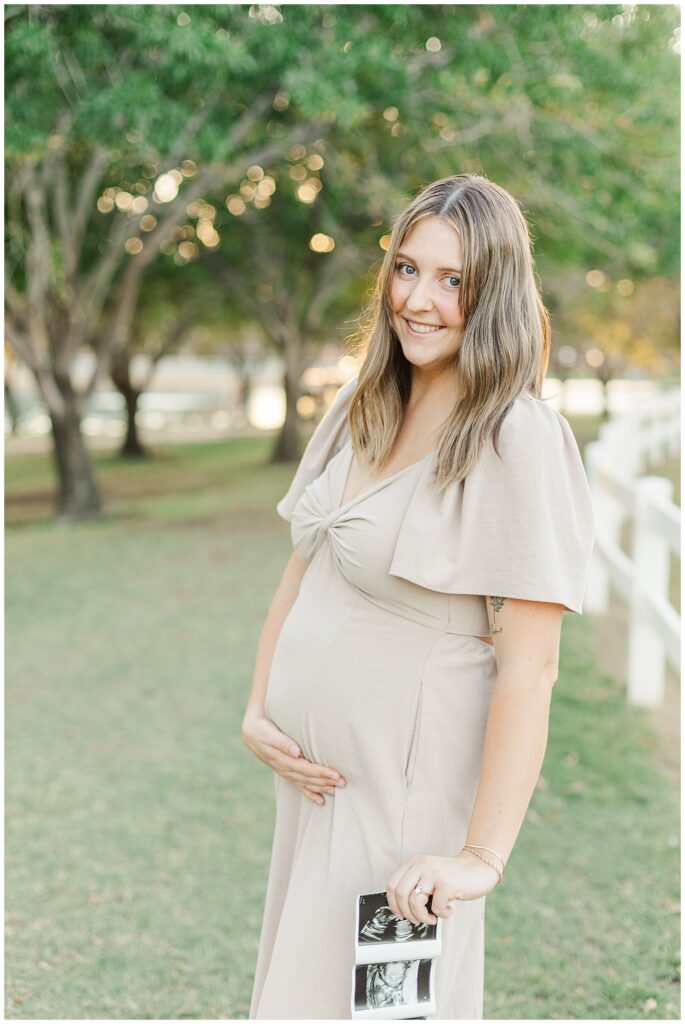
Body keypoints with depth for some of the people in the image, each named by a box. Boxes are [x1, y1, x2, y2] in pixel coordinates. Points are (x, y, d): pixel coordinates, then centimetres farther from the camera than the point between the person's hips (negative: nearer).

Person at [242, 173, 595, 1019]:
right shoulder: (360, 408, 6)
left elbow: (529, 670, -21)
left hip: (407, 783, -7)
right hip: (311, 771, 7)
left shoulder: (518, 438, -17)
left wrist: (483, 855, -23)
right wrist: (258, 712, 1)